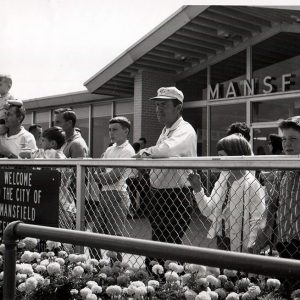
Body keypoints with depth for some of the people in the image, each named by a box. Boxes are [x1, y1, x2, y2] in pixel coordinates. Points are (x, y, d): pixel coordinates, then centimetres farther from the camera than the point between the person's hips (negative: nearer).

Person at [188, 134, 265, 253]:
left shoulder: (251, 184, -16)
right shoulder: (222, 179, 5)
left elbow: (257, 220, -17)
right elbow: (209, 211, 6)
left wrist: (249, 247, -18)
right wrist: (198, 189, -3)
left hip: (239, 244, -7)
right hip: (222, 241, 7)